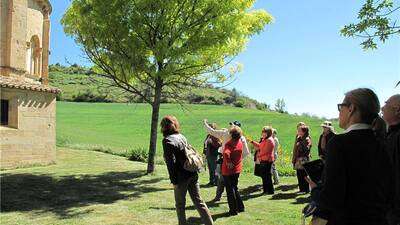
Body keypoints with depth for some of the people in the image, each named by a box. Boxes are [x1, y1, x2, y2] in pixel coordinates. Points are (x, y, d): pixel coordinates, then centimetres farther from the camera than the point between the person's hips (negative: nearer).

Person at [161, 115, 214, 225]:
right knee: (198, 201, 12)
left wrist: (174, 181, -12)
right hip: (193, 174, 7)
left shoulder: (167, 140, -12)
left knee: (180, 204, 10)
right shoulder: (182, 136, 11)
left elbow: (171, 162, -16)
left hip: (182, 177, -7)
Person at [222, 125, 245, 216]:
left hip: (228, 170, -7)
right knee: (235, 188, 21)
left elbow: (226, 153, -35)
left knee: (230, 190, 4)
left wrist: (228, 162, -22)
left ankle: (233, 210, 9)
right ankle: (240, 207, 27)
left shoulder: (229, 144, -18)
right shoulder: (240, 143, 2)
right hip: (237, 169, 7)